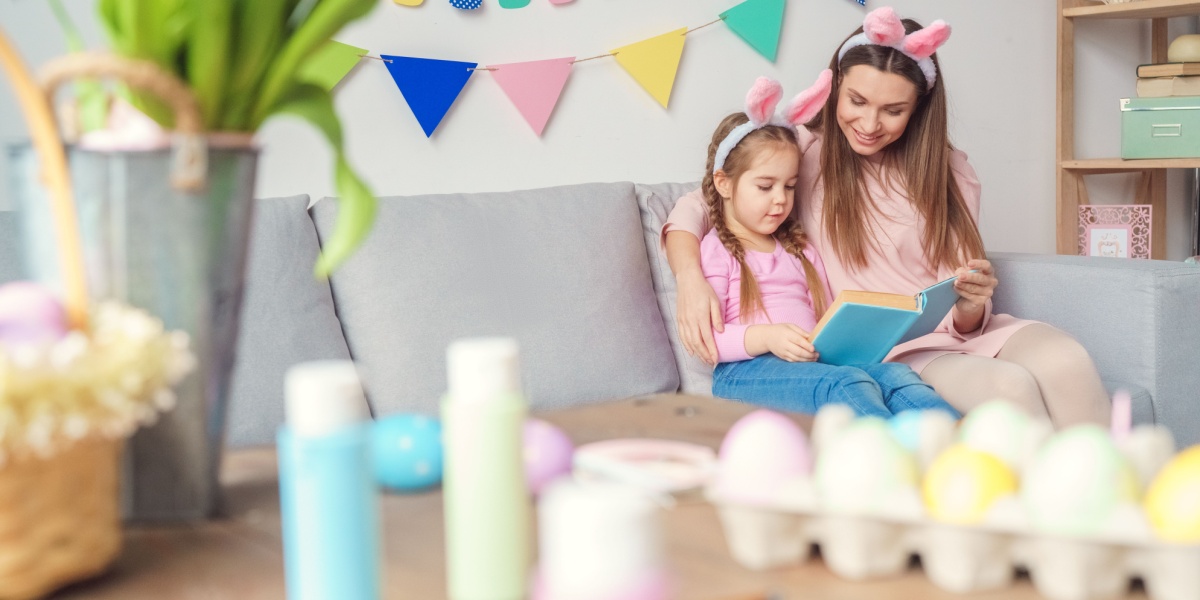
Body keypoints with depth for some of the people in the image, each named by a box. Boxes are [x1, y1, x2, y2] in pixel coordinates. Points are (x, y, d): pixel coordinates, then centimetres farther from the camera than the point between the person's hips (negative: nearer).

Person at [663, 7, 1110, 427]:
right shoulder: (803, 153, 3)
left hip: (955, 337, 3)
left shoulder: (948, 169, 10)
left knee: (1067, 362, -29)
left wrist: (971, 306, -17)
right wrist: (691, 278, -22)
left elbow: (963, 323, 8)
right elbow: (694, 208, -2)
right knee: (1008, 386, -32)